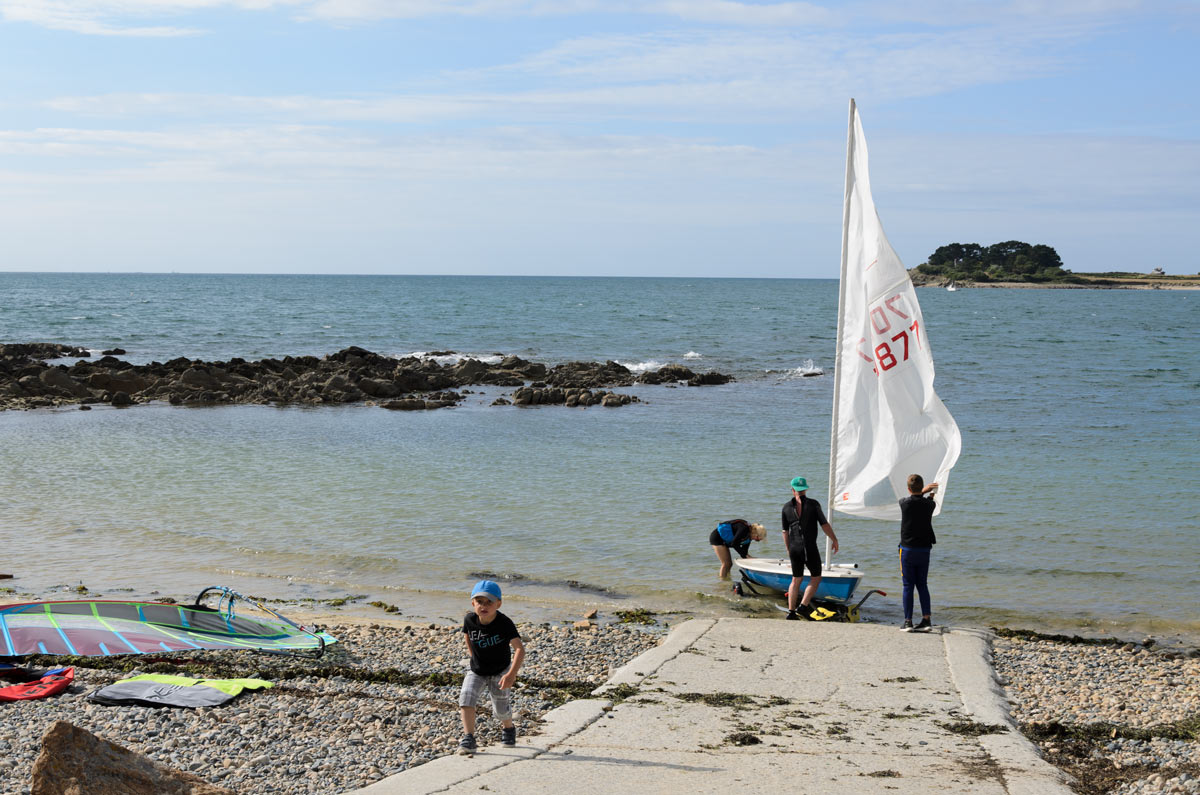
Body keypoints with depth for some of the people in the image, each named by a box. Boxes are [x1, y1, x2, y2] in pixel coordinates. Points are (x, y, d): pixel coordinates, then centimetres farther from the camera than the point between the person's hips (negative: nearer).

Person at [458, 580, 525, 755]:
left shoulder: (504, 623, -27)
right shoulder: (470, 620, -16)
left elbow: (520, 649, -32)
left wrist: (512, 674, -42)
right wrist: (473, 655, 10)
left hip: (500, 671, -2)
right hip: (476, 671, 2)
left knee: (501, 708, 7)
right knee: (466, 698, -20)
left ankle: (508, 728, 41)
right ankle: (468, 739, -17)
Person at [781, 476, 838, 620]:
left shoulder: (786, 507, 4)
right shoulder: (813, 504, -5)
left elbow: (785, 531, 10)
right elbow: (825, 525, -3)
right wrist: (834, 539, 10)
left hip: (794, 548, 4)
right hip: (810, 547, -4)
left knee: (796, 579, 14)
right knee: (816, 577, 10)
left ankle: (791, 611, 9)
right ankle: (804, 606, -3)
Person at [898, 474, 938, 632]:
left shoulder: (905, 503, -8)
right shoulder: (929, 504, -3)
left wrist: (923, 491, 25)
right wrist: (930, 493, 39)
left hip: (907, 549, -3)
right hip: (924, 549, 3)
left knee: (908, 585, 1)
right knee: (922, 585, 11)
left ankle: (908, 622, 0)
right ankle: (926, 619, 4)